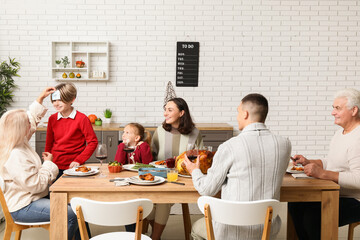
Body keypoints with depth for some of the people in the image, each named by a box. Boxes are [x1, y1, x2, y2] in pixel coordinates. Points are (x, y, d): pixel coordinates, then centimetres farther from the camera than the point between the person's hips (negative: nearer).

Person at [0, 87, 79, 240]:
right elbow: (37, 185, -26)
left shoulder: (20, 142, 4)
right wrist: (48, 163, -12)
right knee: (71, 214, -25)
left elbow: (32, 118, 22)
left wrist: (40, 98, 22)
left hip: (30, 198, 11)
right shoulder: (15, 157, -27)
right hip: (21, 208, -11)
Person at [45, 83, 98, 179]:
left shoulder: (82, 119, -10)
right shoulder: (52, 119, 4)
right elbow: (49, 143, 13)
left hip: (72, 167, -4)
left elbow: (93, 142, -8)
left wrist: (78, 160, -13)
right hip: (55, 167, 4)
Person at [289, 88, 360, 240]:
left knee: (312, 216, -27)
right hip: (334, 194, 10)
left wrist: (323, 174, -31)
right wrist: (308, 162, 7)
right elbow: (329, 162, 23)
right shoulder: (340, 133, 13)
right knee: (295, 205, 2)